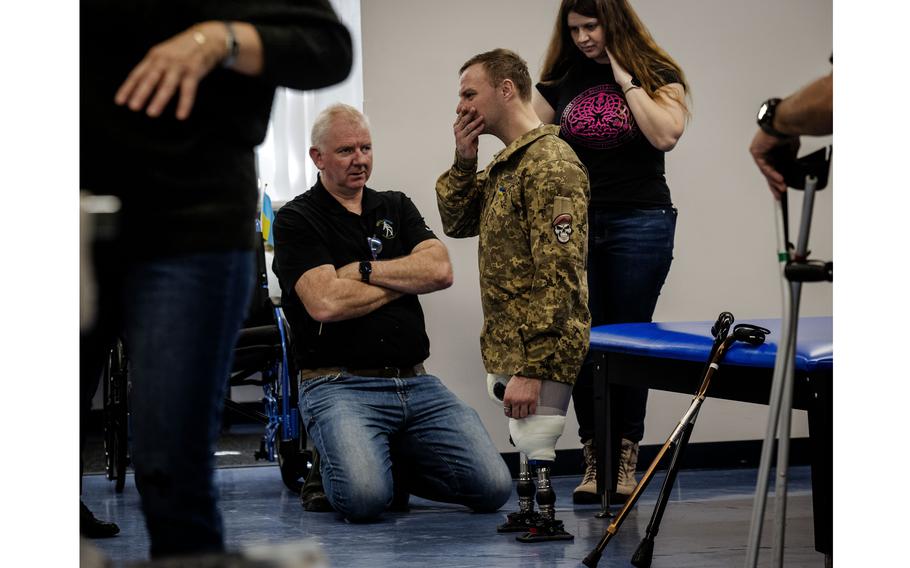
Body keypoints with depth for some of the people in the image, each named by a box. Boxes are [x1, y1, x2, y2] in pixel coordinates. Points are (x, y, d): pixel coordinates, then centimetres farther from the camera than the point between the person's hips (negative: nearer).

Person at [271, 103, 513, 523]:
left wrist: (363, 270, -6)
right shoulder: (297, 220, 1)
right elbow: (325, 303, -14)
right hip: (339, 385, -5)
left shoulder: (396, 207, 19)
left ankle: (395, 464, 15)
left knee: (493, 487, -11)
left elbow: (440, 270, 1)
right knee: (364, 498, -30)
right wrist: (405, 279, -1)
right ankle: (326, 472, 7)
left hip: (416, 382, 5)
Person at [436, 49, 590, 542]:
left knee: (535, 457, -10)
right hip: (503, 348, 10)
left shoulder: (552, 165, -16)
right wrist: (463, 162, 5)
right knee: (524, 451, 15)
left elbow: (558, 277, -21)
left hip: (539, 352, -10)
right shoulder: (505, 164, 16)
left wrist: (529, 369, -24)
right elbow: (456, 223, 21)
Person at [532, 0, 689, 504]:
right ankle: (593, 460, 7)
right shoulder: (562, 80, 10)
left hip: (640, 223, -3)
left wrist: (626, 80, -11)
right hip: (575, 221, 3)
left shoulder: (658, 77, 1)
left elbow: (665, 134, -16)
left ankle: (625, 462, 7)